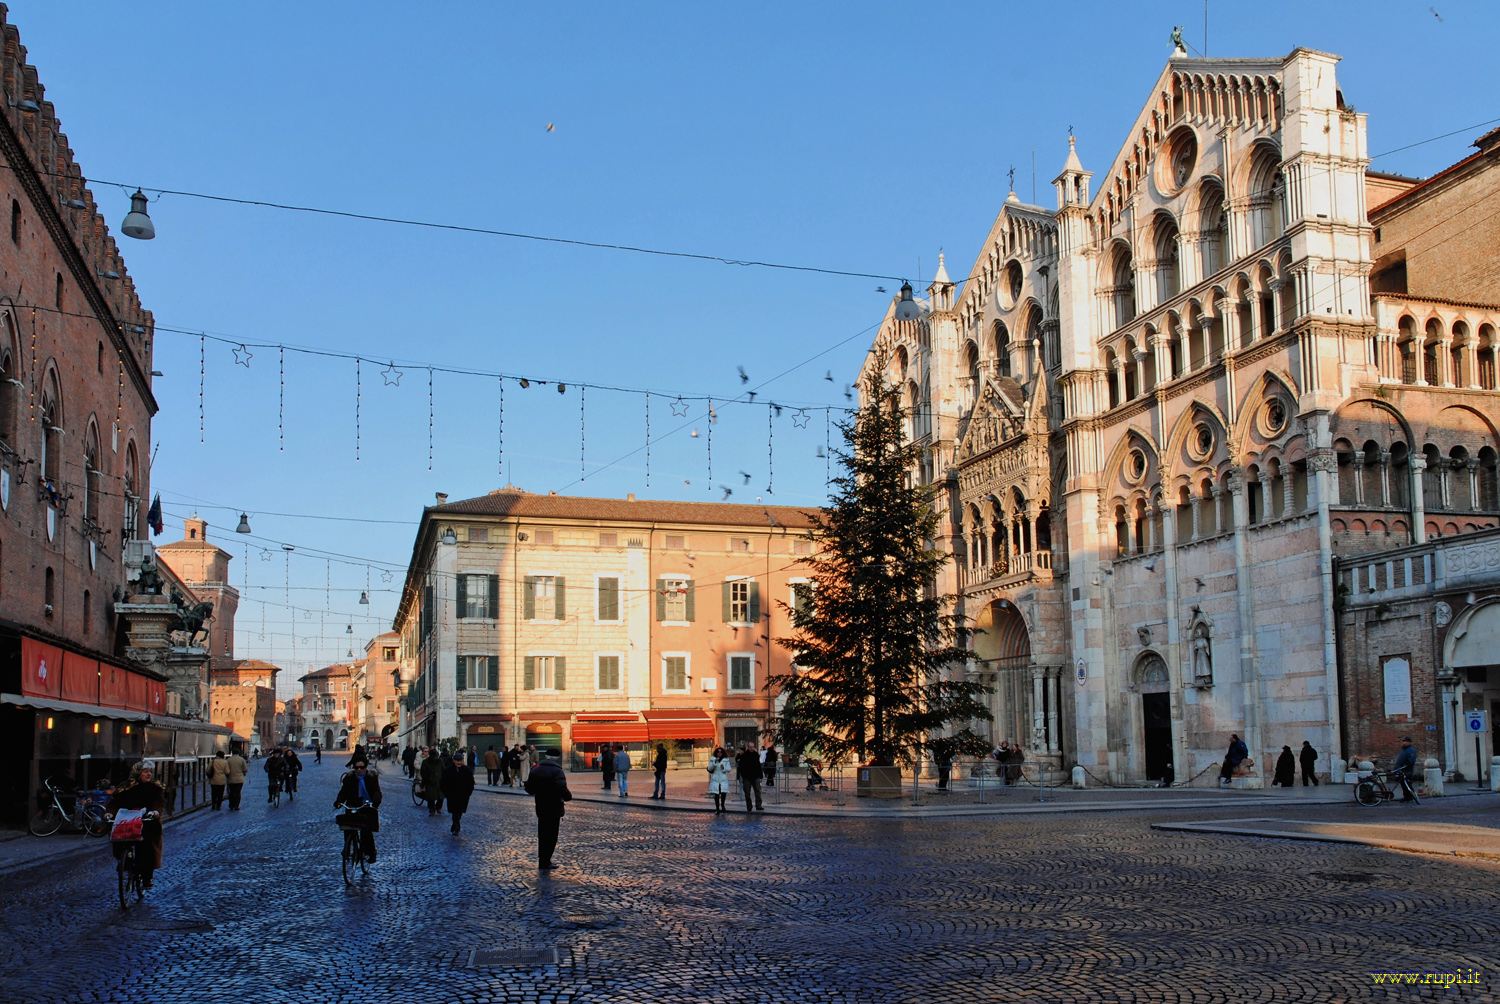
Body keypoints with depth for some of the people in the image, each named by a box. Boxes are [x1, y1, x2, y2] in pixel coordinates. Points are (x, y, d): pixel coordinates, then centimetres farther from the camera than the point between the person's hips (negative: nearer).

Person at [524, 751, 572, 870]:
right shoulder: (557, 771, -15)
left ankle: (542, 861, 23)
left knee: (542, 835, 17)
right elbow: (562, 789, -27)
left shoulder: (536, 770, 4)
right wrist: (568, 797, -7)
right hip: (554, 808, -6)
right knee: (551, 836, 2)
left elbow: (528, 788, 8)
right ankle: (545, 863, -1)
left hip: (540, 808, 6)